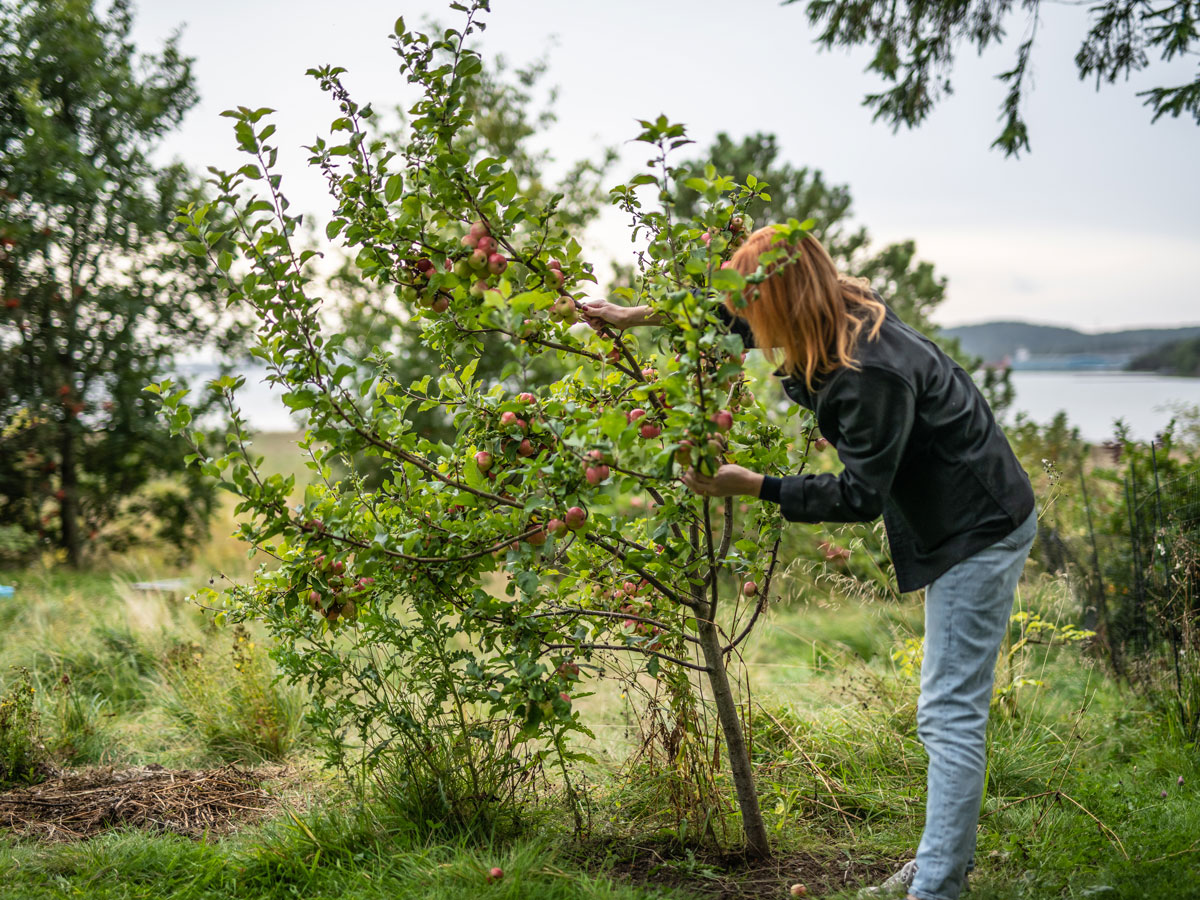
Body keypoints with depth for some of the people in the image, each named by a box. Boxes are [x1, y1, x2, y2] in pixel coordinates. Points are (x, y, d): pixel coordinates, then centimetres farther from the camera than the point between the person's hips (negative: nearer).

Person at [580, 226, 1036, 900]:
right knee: (951, 710, 17)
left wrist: (755, 486, -20)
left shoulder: (873, 373, -30)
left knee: (950, 716, -8)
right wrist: (639, 316, 15)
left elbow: (860, 496, -24)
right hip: (961, 523, 10)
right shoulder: (843, 319, -1)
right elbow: (727, 312, 16)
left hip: (981, 533, -10)